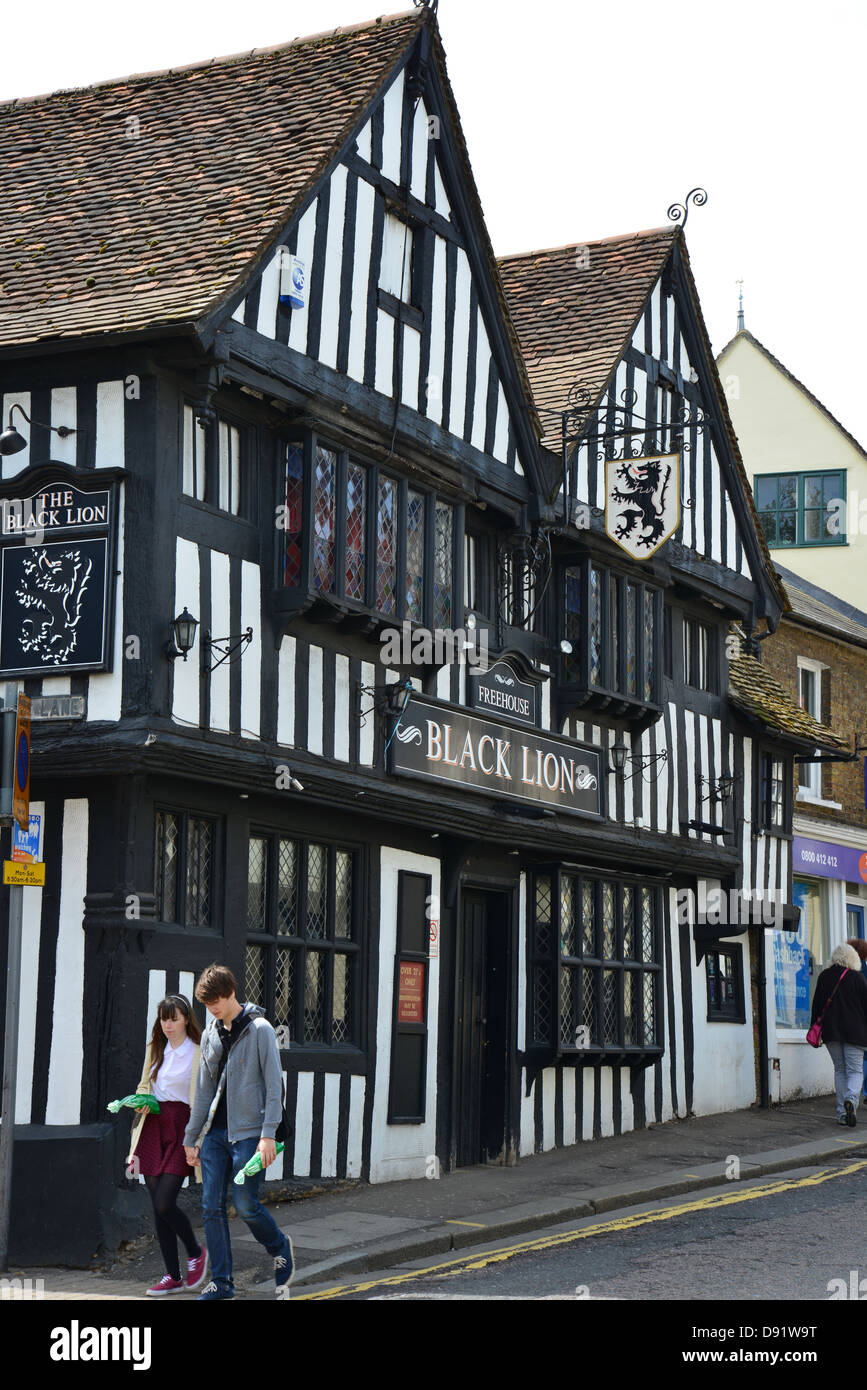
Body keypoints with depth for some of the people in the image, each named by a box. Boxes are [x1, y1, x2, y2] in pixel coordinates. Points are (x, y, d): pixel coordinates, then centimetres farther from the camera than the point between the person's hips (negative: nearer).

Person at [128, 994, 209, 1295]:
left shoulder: (199, 1053, -6)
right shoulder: (155, 1049, 13)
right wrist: (142, 1101, 1)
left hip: (181, 1128, -6)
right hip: (153, 1127, 6)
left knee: (164, 1203, -13)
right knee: (158, 1206, 4)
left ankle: (195, 1253, 14)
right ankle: (173, 1276, 13)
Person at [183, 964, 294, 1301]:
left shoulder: (260, 1029, -5)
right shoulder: (211, 1035, 14)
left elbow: (274, 1084, -9)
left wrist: (268, 1134, -15)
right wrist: (191, 1137, 18)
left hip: (248, 1131, -6)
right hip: (215, 1132, 6)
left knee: (245, 1203, -8)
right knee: (212, 1206, 1)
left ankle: (281, 1248, 20)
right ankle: (221, 1282, 8)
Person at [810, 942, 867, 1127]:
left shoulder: (824, 977, 3)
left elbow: (817, 1004, 6)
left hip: (831, 1031, 3)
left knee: (839, 1070, 13)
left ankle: (842, 1113, 7)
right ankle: (851, 1099, -27)